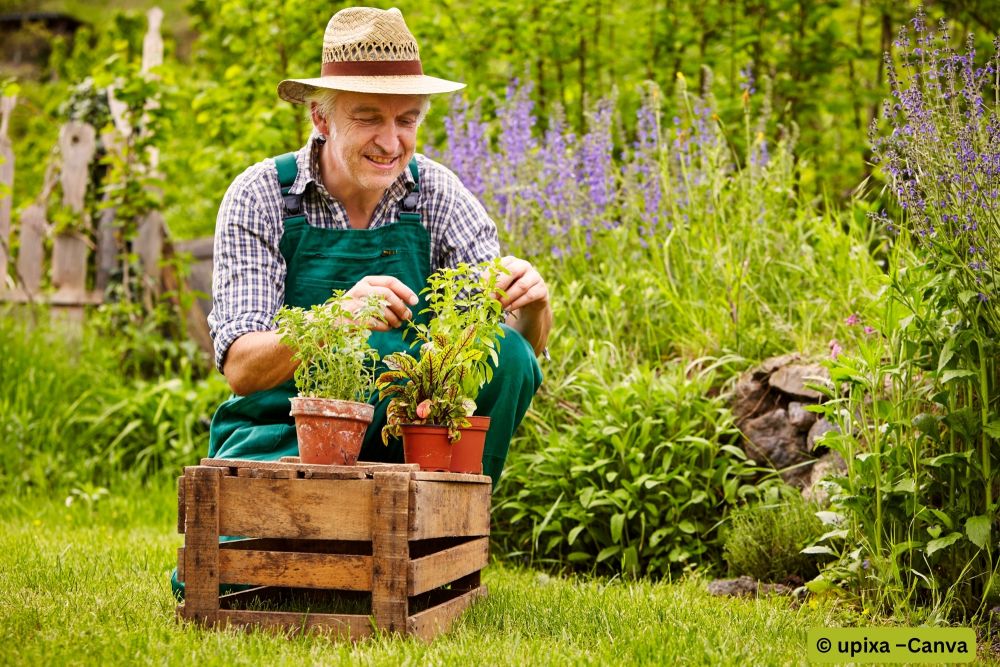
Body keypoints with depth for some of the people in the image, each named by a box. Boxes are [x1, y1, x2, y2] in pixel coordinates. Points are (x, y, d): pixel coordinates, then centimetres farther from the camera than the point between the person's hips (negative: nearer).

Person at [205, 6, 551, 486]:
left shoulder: (438, 195, -2)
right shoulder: (260, 197, -9)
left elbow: (522, 347, -6)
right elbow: (240, 369, -18)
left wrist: (532, 306, -30)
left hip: (404, 439, 3)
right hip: (284, 437, -3)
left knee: (506, 356, -23)